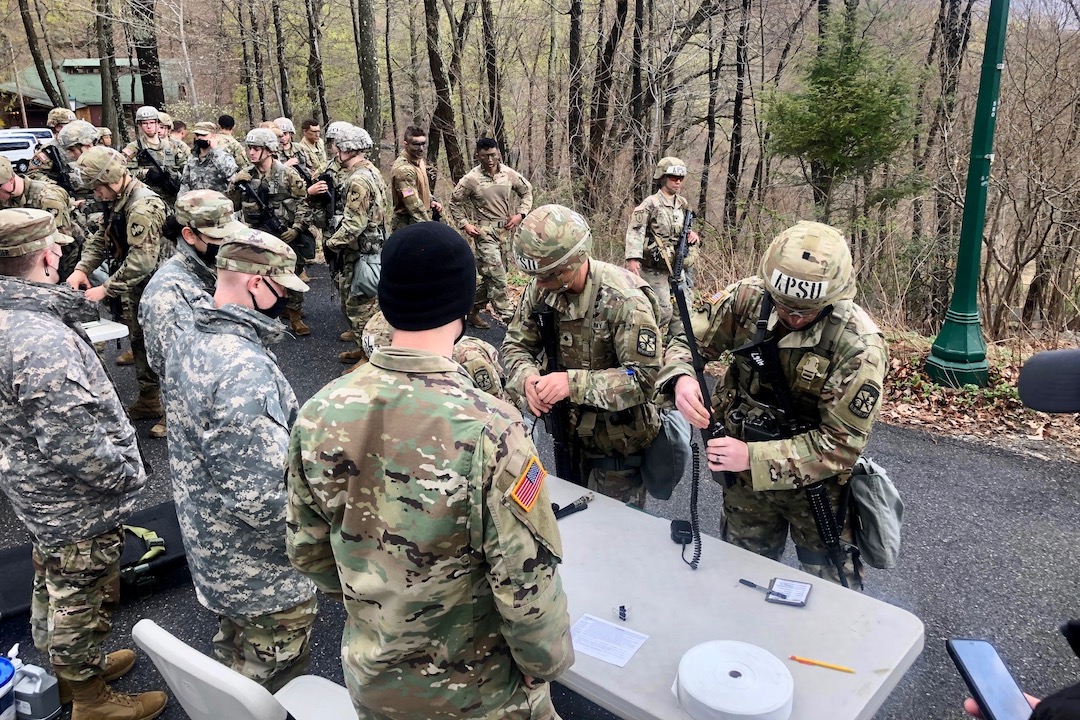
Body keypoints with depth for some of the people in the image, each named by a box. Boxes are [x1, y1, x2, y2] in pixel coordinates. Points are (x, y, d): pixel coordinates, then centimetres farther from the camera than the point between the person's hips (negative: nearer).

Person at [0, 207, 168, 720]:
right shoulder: (43, 339, -33)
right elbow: (74, 442, -34)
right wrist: (127, 473, -19)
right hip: (78, 504, -10)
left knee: (53, 583, 28)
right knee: (83, 599, 11)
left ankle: (69, 667, 51)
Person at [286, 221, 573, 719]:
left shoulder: (318, 413, -15)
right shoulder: (487, 429, -32)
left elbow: (306, 550, -3)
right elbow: (527, 582, -25)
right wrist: (546, 662, -5)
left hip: (370, 677, 4)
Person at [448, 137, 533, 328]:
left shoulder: (510, 174, -1)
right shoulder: (471, 179, -10)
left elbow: (527, 191, 15)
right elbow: (455, 203, 3)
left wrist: (520, 214, 3)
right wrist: (464, 224, -6)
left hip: (506, 230, 5)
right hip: (485, 231, -5)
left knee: (491, 275, 12)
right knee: (497, 276, -11)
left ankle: (473, 311, 28)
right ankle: (506, 316, -6)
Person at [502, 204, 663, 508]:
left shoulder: (625, 299, -28)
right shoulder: (541, 288, -10)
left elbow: (645, 377, -29)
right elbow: (516, 345, -2)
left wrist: (572, 382, -38)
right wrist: (527, 378, -26)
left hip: (619, 441, -6)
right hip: (571, 430, 6)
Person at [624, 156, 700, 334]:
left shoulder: (683, 204, 13)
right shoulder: (650, 204, -9)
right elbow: (635, 232, -19)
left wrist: (693, 235, 3)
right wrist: (633, 258, -33)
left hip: (677, 267, 7)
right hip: (655, 269, -7)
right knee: (663, 310, -10)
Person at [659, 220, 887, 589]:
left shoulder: (859, 346, -28)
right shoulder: (748, 298, -17)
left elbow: (840, 444, -25)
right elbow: (688, 342, -7)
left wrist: (754, 457, -34)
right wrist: (681, 378, -31)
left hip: (817, 485, -3)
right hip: (746, 476, 4)